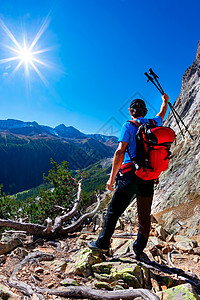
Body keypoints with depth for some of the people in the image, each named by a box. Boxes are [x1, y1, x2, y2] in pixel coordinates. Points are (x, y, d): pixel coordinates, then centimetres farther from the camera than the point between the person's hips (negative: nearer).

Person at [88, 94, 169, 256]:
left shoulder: (128, 126, -4)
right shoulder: (154, 124, 10)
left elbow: (120, 152, -14)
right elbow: (162, 114, 35)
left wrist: (112, 178, -10)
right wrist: (165, 101, 56)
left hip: (130, 176, -5)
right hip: (149, 179, 5)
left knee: (114, 211, 9)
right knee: (145, 216, 16)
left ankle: (103, 243, 20)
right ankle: (139, 248, 30)